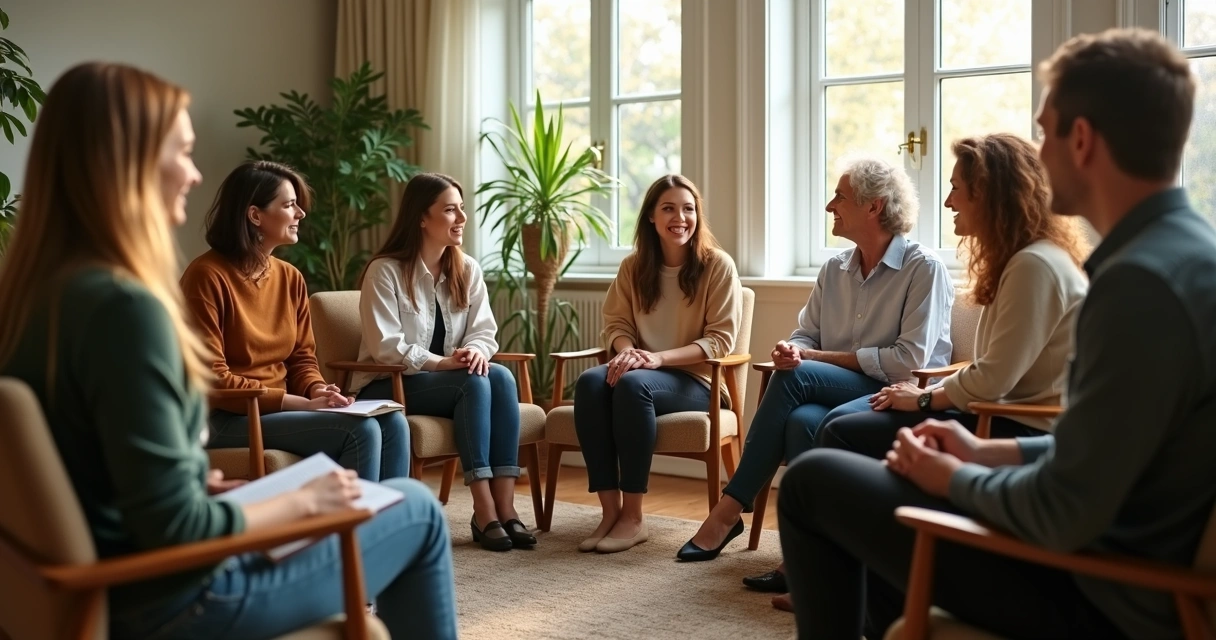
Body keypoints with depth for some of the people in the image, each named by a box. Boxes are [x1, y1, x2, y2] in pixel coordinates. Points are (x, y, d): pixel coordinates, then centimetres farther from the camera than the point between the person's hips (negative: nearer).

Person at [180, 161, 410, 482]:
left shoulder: (290, 277, 9)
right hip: (227, 418, -7)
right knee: (360, 431, -24)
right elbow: (212, 379, -16)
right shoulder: (207, 276, -13)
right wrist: (302, 403, -20)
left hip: (281, 409, 7)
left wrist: (317, 390, -9)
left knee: (391, 423, -16)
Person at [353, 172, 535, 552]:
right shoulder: (385, 271, -11)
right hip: (389, 386, -5)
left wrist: (476, 350, -21)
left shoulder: (467, 270, 7)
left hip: (445, 378, 5)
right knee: (474, 382, -32)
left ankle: (505, 505, -31)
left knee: (501, 376, -27)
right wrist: (442, 362, -29)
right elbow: (386, 347, -19)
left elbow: (485, 331, 3)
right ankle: (484, 509, -33)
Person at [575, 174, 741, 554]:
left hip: (695, 381, -4)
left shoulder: (718, 265, -4)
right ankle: (610, 511, -28)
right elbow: (616, 323, 10)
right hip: (644, 372, 4)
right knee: (590, 382, -30)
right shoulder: (633, 267, 9)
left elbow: (720, 340, -9)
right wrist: (626, 350, -16)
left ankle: (633, 517, -29)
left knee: (633, 384, -36)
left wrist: (659, 358, -22)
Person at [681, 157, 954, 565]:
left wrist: (815, 358, -13)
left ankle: (729, 510, -21)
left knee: (798, 377, -30)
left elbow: (910, 360, -15)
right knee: (801, 421, -31)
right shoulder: (834, 270, 13)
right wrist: (792, 351, -13)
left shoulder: (924, 267, -7)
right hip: (839, 395, 5)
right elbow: (806, 334, 15)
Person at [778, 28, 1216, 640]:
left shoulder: (1141, 281, -27)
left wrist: (952, 478, -8)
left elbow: (1064, 516, -26)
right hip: (1130, 563, 10)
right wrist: (988, 453, 9)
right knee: (875, 479, 26)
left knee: (814, 480, -2)